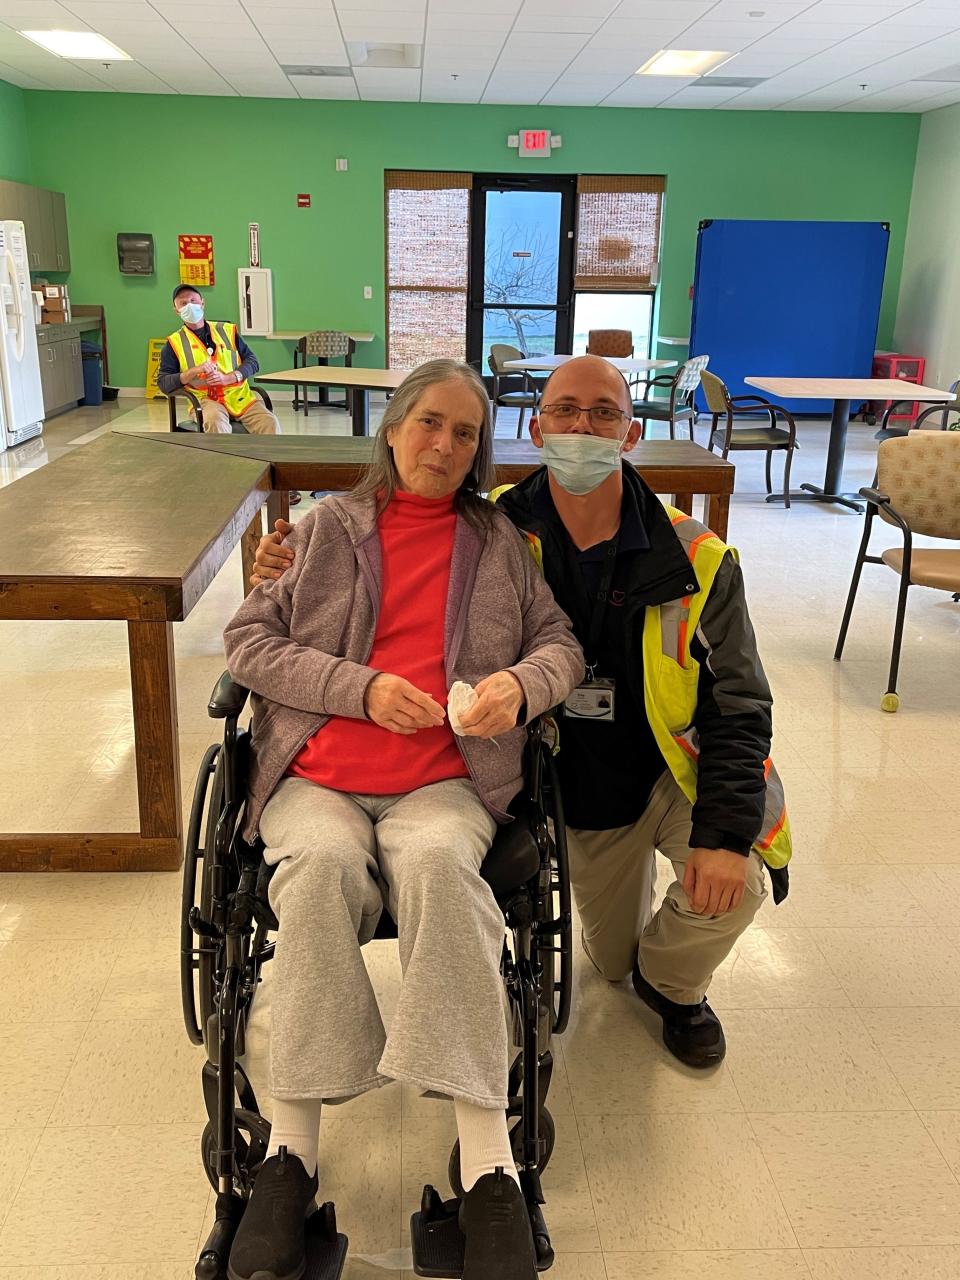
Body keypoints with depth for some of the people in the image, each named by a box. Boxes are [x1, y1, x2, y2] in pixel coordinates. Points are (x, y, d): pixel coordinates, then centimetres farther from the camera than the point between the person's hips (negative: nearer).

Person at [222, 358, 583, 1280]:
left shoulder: (496, 541, 19)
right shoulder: (328, 528, 15)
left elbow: (561, 643, 15)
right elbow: (248, 640, 7)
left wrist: (521, 683, -9)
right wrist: (363, 688, -7)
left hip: (443, 779, 0)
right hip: (319, 775, 0)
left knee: (438, 859, -34)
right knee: (321, 863, -34)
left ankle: (486, 1159, -32)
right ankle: (291, 1148, -25)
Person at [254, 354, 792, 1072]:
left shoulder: (695, 561, -17)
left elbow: (738, 706, -15)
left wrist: (725, 832, -27)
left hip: (676, 774, -1)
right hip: (574, 791, 2)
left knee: (732, 886, -26)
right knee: (611, 961, 12)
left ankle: (674, 984, 10)